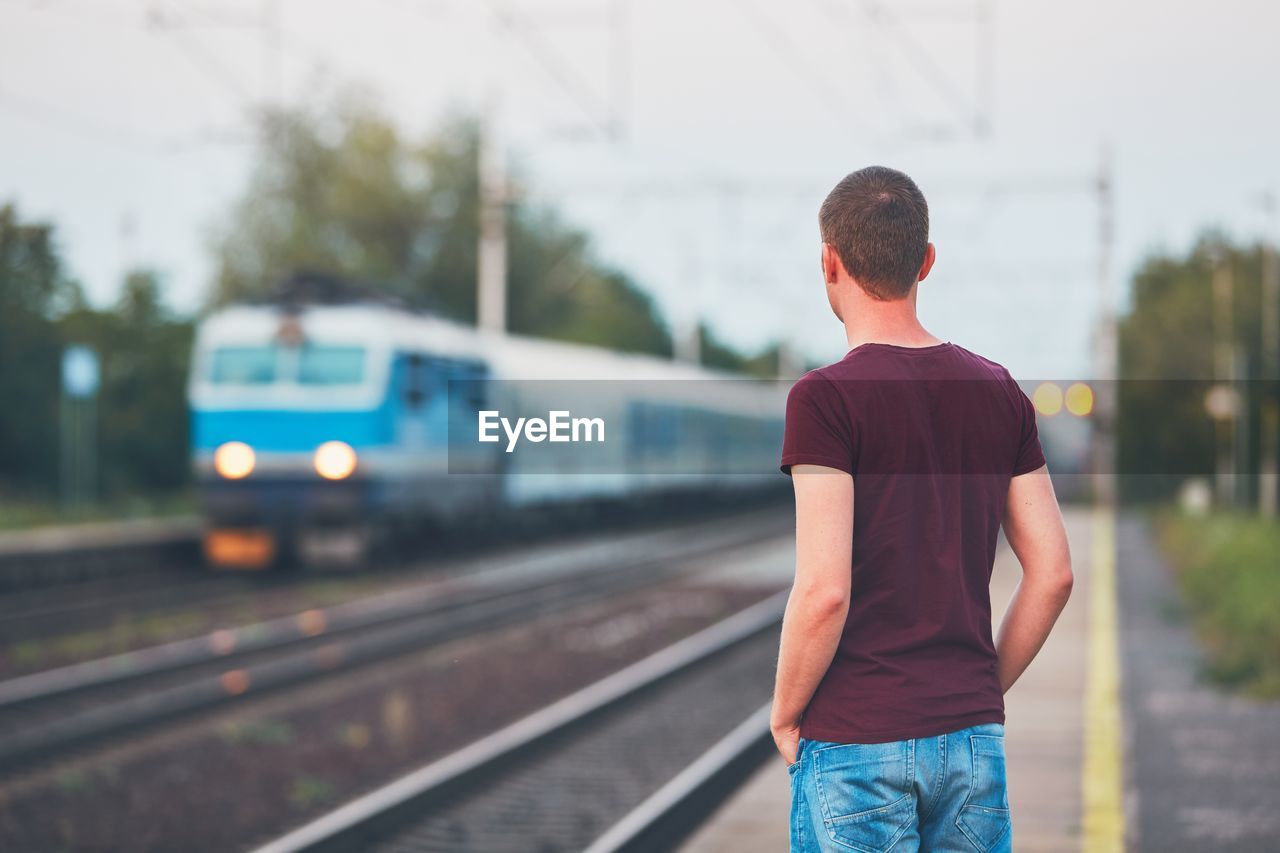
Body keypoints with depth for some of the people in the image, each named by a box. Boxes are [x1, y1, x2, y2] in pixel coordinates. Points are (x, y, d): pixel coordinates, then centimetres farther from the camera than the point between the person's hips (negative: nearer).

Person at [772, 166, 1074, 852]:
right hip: (973, 733, 5)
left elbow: (824, 591, -17)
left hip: (855, 744, -5)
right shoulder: (997, 392, 6)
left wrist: (784, 717, -3)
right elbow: (1053, 573, 7)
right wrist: (982, 688, 15)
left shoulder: (825, 397, -11)